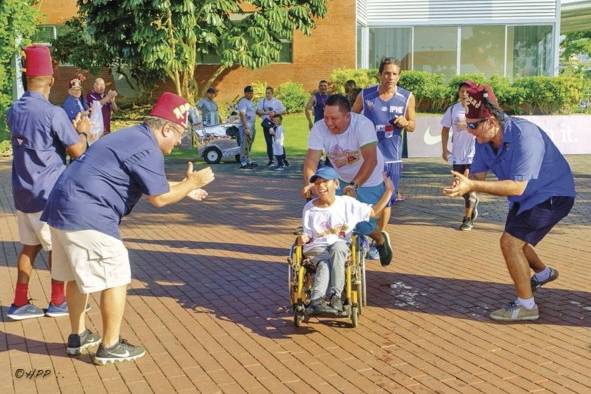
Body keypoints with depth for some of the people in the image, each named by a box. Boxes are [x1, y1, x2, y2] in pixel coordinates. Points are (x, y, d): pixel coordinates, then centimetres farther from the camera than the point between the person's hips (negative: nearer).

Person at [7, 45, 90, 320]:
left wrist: (69, 128, 17)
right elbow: (77, 150, -17)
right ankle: (57, 302, 19)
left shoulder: (14, 111, 6)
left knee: (29, 245, 15)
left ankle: (20, 303, 17)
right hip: (48, 193, -7)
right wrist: (82, 131, 2)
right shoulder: (53, 113, -18)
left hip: (23, 192, 7)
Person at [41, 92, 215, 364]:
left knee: (78, 275, 22)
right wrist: (192, 183, 2)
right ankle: (110, 347, 10)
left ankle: (78, 336, 35)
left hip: (61, 209, 11)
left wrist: (183, 188, 29)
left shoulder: (131, 137, 19)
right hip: (87, 217, -10)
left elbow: (149, 183, 29)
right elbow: (159, 198, -10)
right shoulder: (147, 150, -13)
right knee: (116, 278, 1)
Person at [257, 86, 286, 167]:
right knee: (269, 142, 3)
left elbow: (283, 110, 0)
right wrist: (267, 113, -16)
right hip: (266, 123, 1)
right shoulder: (262, 101, 7)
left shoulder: (277, 101, 4)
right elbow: (258, 111, -1)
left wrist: (274, 113, -15)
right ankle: (270, 160, 9)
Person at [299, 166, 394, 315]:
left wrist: (388, 190, 6)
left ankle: (335, 295, -45)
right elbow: (308, 234, 10)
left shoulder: (347, 203, 10)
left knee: (337, 247, -38)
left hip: (341, 245, 0)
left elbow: (373, 211, 14)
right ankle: (316, 300, -55)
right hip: (317, 247, 0)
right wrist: (303, 239, -16)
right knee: (324, 262, -36)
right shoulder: (309, 208, 10)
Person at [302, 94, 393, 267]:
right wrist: (308, 183, -42)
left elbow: (371, 160, -37)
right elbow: (311, 159, -23)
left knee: (361, 222, -11)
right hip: (341, 180, 5)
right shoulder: (319, 128, -17)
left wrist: (354, 185, -48)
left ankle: (381, 239, 22)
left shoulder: (363, 125, -29)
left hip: (369, 181, -4)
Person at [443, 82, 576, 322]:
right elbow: (478, 175, -11)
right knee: (514, 240, 23)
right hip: (525, 199, 9)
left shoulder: (524, 136, -35)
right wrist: (463, 186, -35)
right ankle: (543, 273, 52)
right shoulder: (484, 140, -11)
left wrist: (473, 186, -48)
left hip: (553, 195, -9)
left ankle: (526, 305, -4)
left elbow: (517, 186, -40)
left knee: (510, 241, -19)